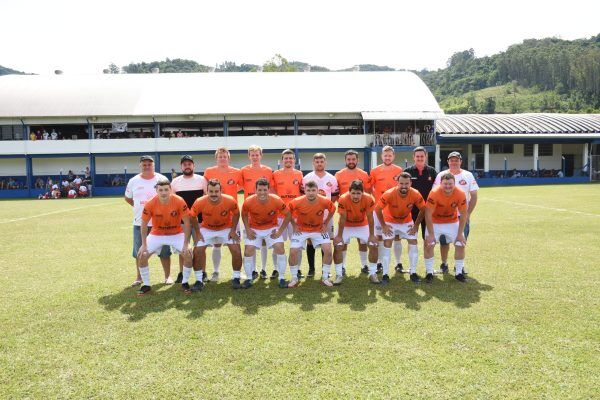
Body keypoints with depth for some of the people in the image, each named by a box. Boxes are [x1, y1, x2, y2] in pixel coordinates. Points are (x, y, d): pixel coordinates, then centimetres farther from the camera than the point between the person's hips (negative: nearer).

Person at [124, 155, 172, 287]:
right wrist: (138, 207, 6)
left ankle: (168, 276, 15)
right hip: (140, 223, 2)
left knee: (164, 250, 4)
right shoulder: (133, 181, 4)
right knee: (139, 252, 9)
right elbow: (127, 198, 18)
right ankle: (139, 277, 23)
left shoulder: (162, 179, -1)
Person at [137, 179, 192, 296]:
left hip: (176, 234, -1)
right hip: (156, 234, 1)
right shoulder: (150, 204, -20)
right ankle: (146, 285, 8)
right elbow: (144, 224, -8)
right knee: (142, 255, -12)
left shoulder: (179, 201, -23)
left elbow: (186, 223, -17)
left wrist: (185, 244, -20)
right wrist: (144, 245, -11)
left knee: (188, 254, -19)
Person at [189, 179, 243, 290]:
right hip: (206, 229, 0)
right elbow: (193, 217, -7)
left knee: (236, 250, -12)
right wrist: (197, 233, -8)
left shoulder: (230, 201, -28)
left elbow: (236, 214, -6)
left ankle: (236, 279, 7)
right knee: (198, 251, -11)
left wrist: (233, 230, -11)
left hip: (226, 228, 0)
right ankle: (199, 280, 6)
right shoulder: (199, 202, -27)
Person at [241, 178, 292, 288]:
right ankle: (249, 278, 11)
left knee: (280, 249, -13)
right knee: (248, 251, -9)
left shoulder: (276, 200, -25)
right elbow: (244, 215, -1)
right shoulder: (248, 202, -24)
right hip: (254, 229, 1)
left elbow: (288, 215, -11)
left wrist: (280, 231, -12)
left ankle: (282, 278, 3)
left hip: (272, 228, 0)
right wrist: (247, 230, -10)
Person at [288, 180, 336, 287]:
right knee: (293, 252, -11)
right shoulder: (297, 202, -26)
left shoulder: (325, 201, -23)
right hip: (301, 229, 0)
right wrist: (294, 225, -5)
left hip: (319, 229, 1)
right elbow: (288, 211, -4)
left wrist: (326, 224, -1)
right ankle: (294, 278, 9)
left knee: (328, 250, -12)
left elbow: (332, 210, 0)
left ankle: (325, 278, 8)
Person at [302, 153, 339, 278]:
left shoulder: (331, 179, 5)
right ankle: (311, 269, 14)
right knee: (310, 241, 3)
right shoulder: (306, 178, 1)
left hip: (326, 214, 1)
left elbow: (335, 196, 9)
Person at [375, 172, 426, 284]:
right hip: (390, 221, -2)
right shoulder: (389, 194, -32)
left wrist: (416, 225, -8)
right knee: (387, 244, -8)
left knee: (413, 243, -3)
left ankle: (413, 273, 9)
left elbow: (422, 210, -9)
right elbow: (377, 209, -20)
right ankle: (385, 274, 0)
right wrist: (383, 226, -15)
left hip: (407, 221, 2)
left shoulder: (416, 194, -26)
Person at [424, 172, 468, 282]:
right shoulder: (434, 193, -28)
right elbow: (428, 214, -24)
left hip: (453, 223, 2)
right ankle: (429, 273, 1)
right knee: (429, 244, -13)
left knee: (461, 245, -4)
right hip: (435, 223, -2)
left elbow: (464, 214, -11)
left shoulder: (461, 194, -21)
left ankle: (459, 273, 12)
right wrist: (431, 234, -23)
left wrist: (460, 233, -11)